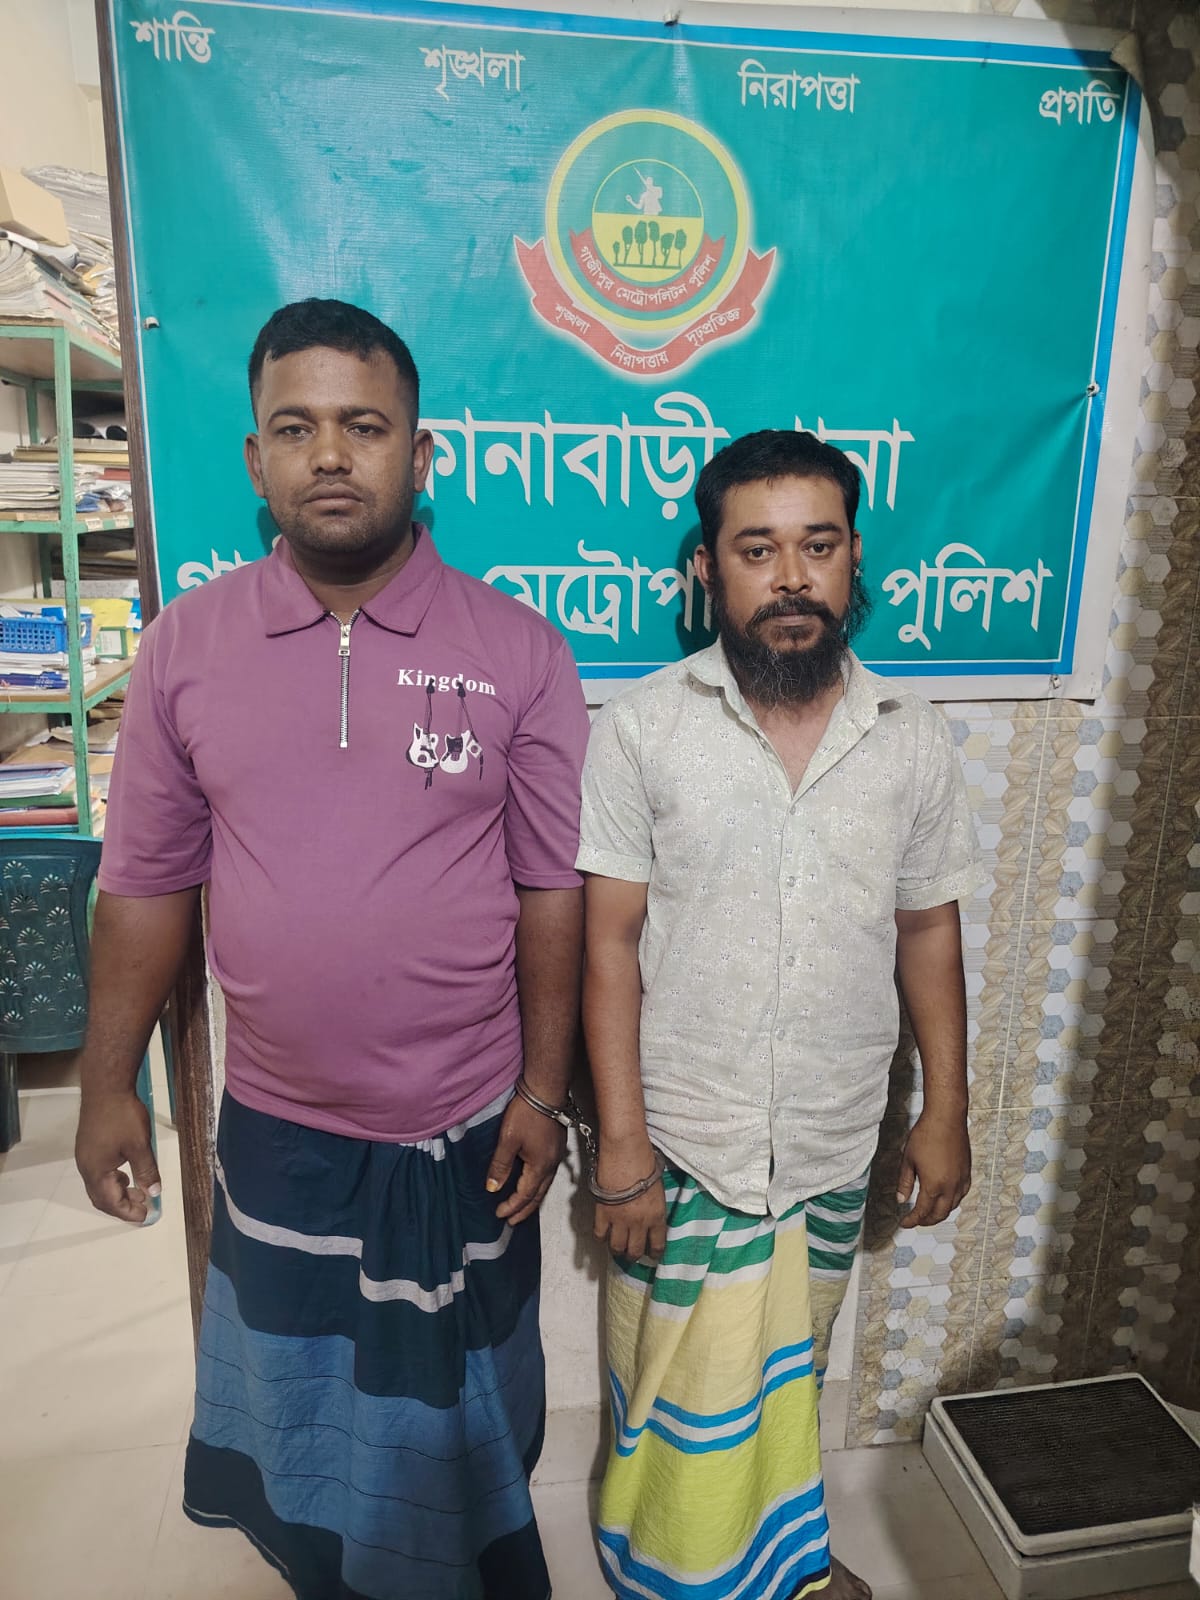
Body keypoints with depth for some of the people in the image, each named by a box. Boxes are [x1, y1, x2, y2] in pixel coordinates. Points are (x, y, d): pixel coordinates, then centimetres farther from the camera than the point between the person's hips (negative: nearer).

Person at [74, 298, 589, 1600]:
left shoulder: (517, 651, -10)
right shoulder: (185, 644, -5)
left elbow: (552, 891, -8)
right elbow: (145, 883, 0)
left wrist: (542, 1092, -7)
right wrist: (107, 1085, 3)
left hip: (463, 1135, -2)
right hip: (276, 1129, 3)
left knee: (454, 1421, 20)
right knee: (292, 1409, 26)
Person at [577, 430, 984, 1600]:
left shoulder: (912, 738, -4)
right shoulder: (641, 727, -13)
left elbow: (928, 927, 5)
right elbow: (609, 942, -12)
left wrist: (946, 1110, 6)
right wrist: (621, 1142, -13)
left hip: (834, 1144, 3)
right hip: (685, 1144, -3)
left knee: (788, 1373, 25)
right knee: (692, 1394, 13)